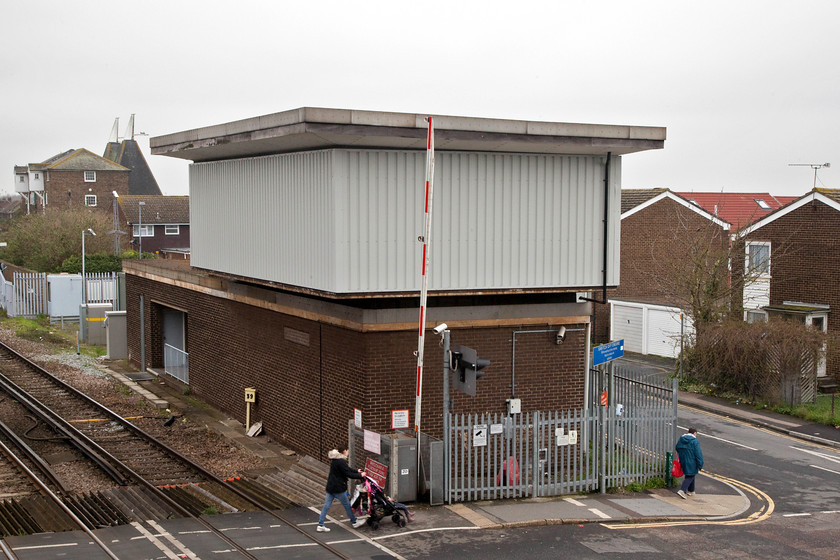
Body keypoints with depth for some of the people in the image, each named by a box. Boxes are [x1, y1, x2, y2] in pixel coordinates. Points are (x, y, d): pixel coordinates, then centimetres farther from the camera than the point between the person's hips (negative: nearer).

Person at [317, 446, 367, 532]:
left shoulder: (335, 460, 11)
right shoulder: (341, 461, -20)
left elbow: (347, 469, 22)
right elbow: (348, 474, -18)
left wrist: (356, 471, 26)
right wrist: (360, 475, -7)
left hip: (330, 486, 9)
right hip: (338, 488, -9)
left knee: (326, 505, 7)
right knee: (347, 505, 8)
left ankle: (320, 525, 7)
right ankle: (354, 522, 22)